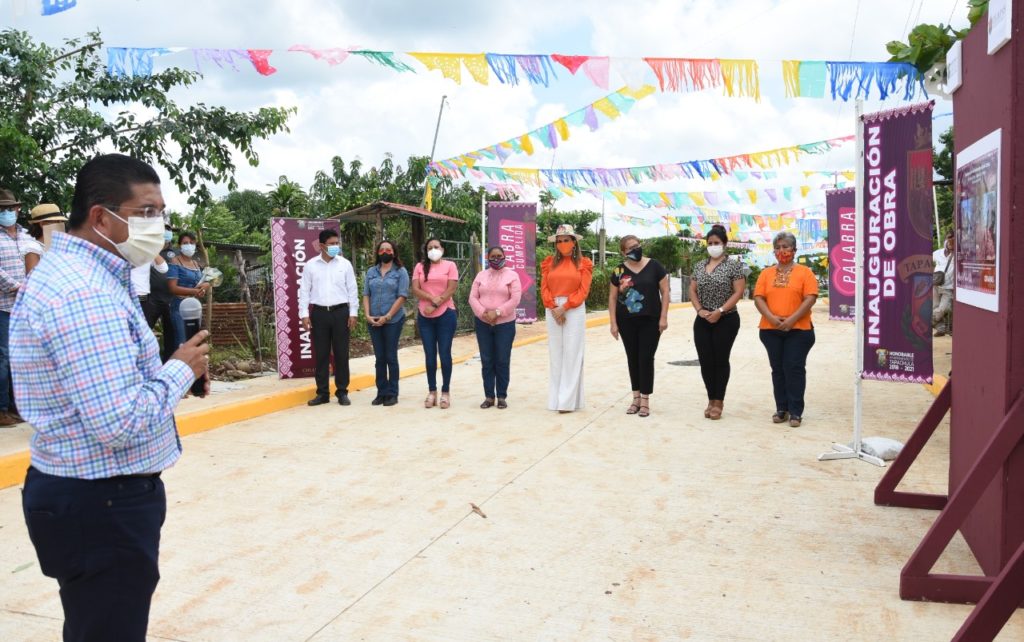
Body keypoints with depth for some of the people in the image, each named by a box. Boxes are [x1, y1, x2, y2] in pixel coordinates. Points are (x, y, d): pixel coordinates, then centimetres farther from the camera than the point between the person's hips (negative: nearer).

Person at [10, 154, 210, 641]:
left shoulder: (71, 272, 10)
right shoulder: (85, 293, -24)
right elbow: (120, 424, -29)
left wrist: (165, 369, 3)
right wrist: (181, 370, -15)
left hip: (86, 495, 10)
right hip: (102, 507, -10)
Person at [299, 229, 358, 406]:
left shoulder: (345, 264, 3)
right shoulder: (311, 265, 3)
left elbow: (352, 290, 4)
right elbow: (304, 291, 4)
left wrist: (353, 313, -2)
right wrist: (304, 314, -3)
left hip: (341, 312, 0)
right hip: (319, 313, 0)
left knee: (341, 353, 3)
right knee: (321, 354, 5)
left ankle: (342, 392, 11)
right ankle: (322, 393, 13)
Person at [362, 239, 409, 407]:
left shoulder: (400, 272, 0)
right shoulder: (371, 272, 11)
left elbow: (402, 297, -8)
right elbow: (366, 295, 9)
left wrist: (387, 317, -14)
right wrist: (367, 315, -7)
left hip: (393, 320, -3)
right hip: (374, 321, 4)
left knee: (391, 357, 0)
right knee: (379, 358, 7)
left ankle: (392, 394, 7)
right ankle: (381, 392, 13)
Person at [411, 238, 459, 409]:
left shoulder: (450, 265, 2)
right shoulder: (420, 267, 9)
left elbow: (451, 289, -6)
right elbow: (415, 290, -1)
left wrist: (435, 305, -13)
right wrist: (432, 298, -15)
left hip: (446, 315, -2)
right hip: (425, 317, 2)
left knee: (444, 354, 0)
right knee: (430, 355, 6)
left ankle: (445, 392, 8)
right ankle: (432, 392, 14)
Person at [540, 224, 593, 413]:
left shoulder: (583, 263, 3)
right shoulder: (549, 263, 11)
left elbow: (583, 291, -5)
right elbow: (544, 289, 4)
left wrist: (564, 307, -13)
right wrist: (553, 308, -10)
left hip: (575, 310, -3)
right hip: (553, 311, 3)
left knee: (572, 354, -4)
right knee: (555, 353, 4)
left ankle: (568, 400, -1)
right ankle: (556, 398, 9)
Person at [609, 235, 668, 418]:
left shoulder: (654, 266, -3)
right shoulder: (619, 271, 1)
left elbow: (665, 292, -1)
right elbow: (612, 298, 4)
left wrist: (663, 317, -7)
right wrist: (613, 323, -2)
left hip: (650, 321, -2)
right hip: (627, 322, 2)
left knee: (646, 358, -1)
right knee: (632, 358, 9)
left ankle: (645, 400, 7)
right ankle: (636, 397, 20)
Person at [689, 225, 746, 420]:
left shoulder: (733, 265, -4)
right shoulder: (699, 266, 11)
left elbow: (738, 292, -10)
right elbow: (692, 290, 11)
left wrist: (720, 311, -17)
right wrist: (699, 310, -5)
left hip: (726, 320, -4)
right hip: (702, 321, 4)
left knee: (721, 360, 1)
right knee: (705, 361, 4)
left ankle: (718, 402, 10)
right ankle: (711, 400, 17)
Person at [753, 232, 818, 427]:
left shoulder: (804, 272, 2)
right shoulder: (766, 273, 11)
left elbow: (810, 298, -8)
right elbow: (758, 298, 2)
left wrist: (792, 319, -17)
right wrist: (771, 317, -13)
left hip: (798, 329, -3)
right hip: (771, 329, 3)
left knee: (795, 368, -4)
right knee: (778, 369, 8)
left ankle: (795, 411, 3)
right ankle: (781, 409, 16)